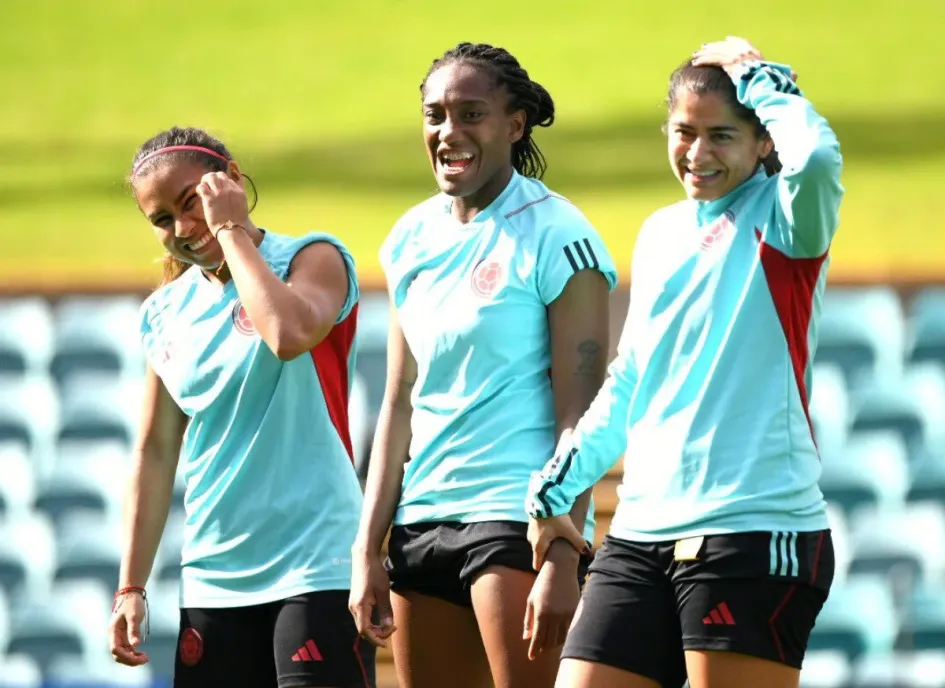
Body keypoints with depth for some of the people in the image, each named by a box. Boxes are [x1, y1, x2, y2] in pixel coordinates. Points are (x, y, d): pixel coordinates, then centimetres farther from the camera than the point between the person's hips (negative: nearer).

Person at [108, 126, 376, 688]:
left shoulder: (314, 259, -3)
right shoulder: (165, 312, 12)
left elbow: (290, 334, -26)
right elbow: (156, 453, 16)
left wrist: (231, 229, -14)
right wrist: (131, 586, 12)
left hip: (318, 568, -6)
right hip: (213, 580, 6)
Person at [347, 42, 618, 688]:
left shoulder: (554, 235, -8)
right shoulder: (413, 238, 12)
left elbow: (581, 412, -12)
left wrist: (562, 562, -18)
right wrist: (368, 549, 11)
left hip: (517, 517, -7)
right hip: (422, 522, 7)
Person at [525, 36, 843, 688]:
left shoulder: (780, 217, -3)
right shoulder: (660, 233, 17)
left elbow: (815, 157, -28)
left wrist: (758, 77, -12)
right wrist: (556, 486, 20)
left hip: (756, 534, -7)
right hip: (640, 534, 7)